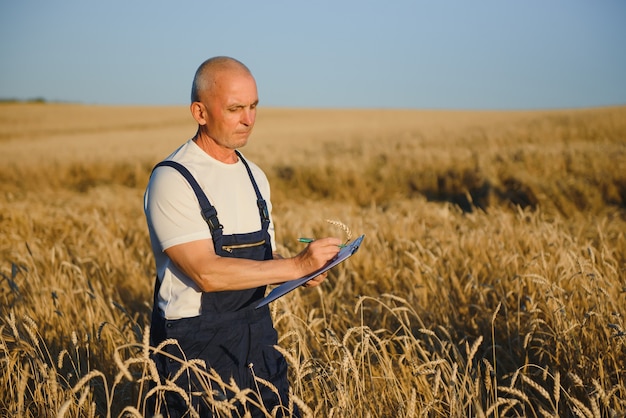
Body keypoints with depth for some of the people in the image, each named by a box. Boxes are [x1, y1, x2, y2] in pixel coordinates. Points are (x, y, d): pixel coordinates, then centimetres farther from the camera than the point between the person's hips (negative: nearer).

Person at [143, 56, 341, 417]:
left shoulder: (255, 176, 8)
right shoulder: (172, 181, -15)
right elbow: (206, 273, -23)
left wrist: (309, 269, -6)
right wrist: (296, 265, -23)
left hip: (257, 339, 7)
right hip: (196, 347, -6)